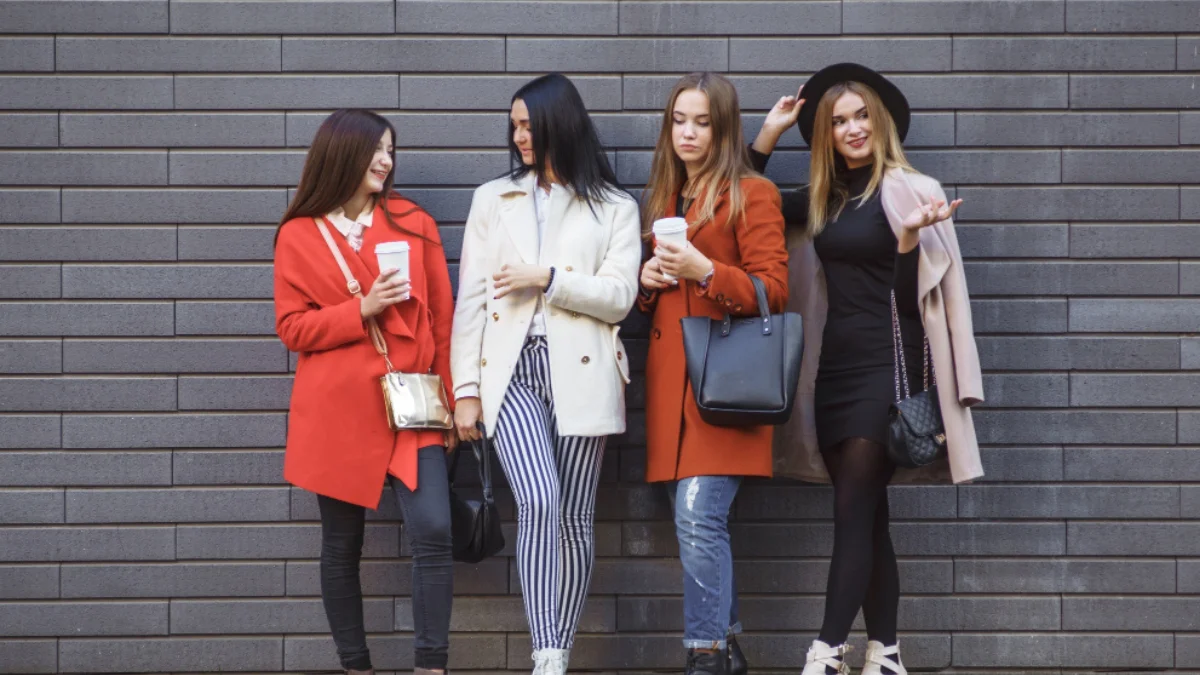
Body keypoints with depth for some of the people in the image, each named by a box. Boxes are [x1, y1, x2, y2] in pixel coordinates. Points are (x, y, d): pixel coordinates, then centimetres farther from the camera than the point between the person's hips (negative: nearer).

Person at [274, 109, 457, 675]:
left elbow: (442, 319, 9)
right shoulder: (298, 236, 3)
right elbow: (293, 329, 1)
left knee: (433, 533, -14)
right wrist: (362, 309, -13)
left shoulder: (414, 224, 8)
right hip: (337, 412, 0)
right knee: (341, 546, 6)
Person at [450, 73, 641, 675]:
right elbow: (470, 297, 9)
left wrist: (548, 277, -11)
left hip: (579, 372, 0)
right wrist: (465, 388, 3)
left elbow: (619, 297, -1)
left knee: (576, 518, 2)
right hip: (512, 370, 0)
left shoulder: (614, 209, 10)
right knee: (539, 504, -18)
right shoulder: (493, 200, 14)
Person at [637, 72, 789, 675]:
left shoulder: (751, 194, -1)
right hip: (669, 377, 7)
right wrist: (647, 279, 8)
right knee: (699, 522, 7)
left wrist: (705, 271, -19)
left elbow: (773, 290, -8)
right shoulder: (663, 199, 20)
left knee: (698, 517, -15)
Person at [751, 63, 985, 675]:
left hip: (886, 365, -7)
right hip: (834, 366, 7)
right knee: (867, 516, 7)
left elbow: (912, 294, -8)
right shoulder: (821, 200, 13)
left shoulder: (905, 190, -6)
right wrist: (768, 136, 13)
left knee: (853, 512, -12)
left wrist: (911, 236, -27)